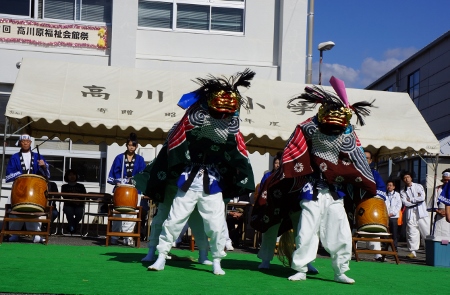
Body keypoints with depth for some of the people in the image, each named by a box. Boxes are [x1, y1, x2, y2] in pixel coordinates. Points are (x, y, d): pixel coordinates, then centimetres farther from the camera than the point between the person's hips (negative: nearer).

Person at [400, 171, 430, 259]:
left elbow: (422, 197, -8)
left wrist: (411, 200, -3)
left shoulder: (418, 186, 8)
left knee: (427, 232, -5)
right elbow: (405, 203, -3)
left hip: (421, 213, -2)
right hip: (410, 214, 2)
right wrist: (416, 200, -4)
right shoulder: (403, 191, 12)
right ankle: (413, 251, 3)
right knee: (412, 233, -1)